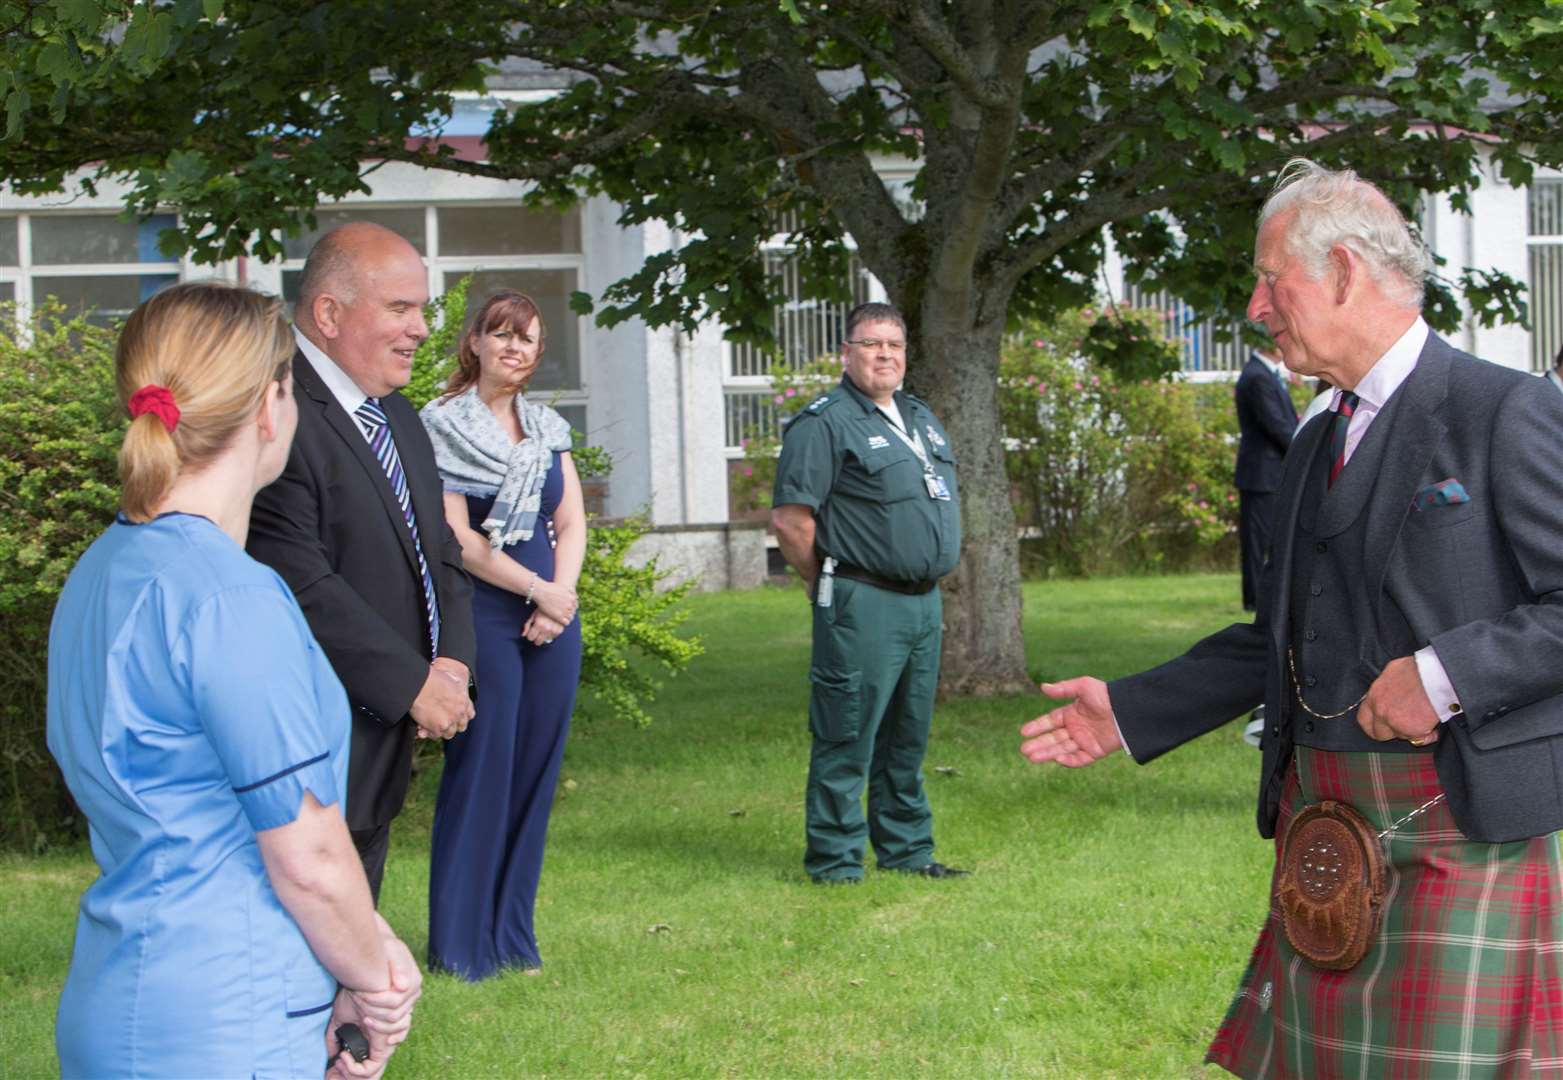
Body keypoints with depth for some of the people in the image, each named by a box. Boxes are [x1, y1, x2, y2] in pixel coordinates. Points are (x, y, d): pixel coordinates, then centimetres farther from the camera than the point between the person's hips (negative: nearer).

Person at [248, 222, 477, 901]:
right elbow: (301, 586, -23)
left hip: (382, 741, 10)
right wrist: (415, 683, -16)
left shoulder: (398, 417, 16)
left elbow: (440, 551, 19)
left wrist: (451, 660, 0)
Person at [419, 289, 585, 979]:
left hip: (552, 613, 6)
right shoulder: (441, 426, -3)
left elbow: (571, 525, 12)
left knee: (536, 772, 6)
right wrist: (537, 589, -11)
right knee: (481, 770, -5)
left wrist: (559, 600, -5)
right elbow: (455, 535, -10)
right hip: (482, 613, -6)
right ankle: (462, 943, 3)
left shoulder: (549, 429, 15)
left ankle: (513, 934, 16)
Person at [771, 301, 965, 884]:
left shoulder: (920, 418, 17)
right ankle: (835, 861, 1)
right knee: (847, 740, -4)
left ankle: (907, 851, 23)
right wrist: (834, 587, -4)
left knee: (908, 737, 14)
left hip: (924, 602, 8)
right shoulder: (824, 424, -9)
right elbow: (790, 519, -13)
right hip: (863, 606, -8)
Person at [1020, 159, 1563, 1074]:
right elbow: (1276, 641, 24)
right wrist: (1129, 712, 19)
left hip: (1476, 829, -8)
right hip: (1326, 829, 8)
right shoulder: (1318, 447, 19)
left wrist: (1448, 673, -21)